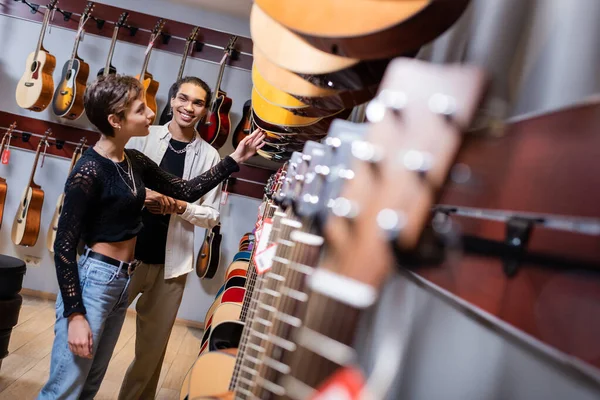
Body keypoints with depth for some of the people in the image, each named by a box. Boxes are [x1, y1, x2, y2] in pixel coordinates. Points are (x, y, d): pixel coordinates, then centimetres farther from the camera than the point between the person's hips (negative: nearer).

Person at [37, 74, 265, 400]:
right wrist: (75, 315, -19)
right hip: (91, 281, -8)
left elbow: (186, 191, 11)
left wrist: (234, 160, 6)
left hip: (122, 282, 8)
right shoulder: (89, 171, -17)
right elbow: (64, 245, -16)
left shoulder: (135, 161, 5)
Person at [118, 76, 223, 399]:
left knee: (153, 347, 13)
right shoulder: (143, 137, 0)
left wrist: (181, 207, -17)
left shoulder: (209, 156, 0)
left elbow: (212, 216, 2)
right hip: (125, 255, 0)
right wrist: (140, 195, -17)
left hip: (170, 264, 0)